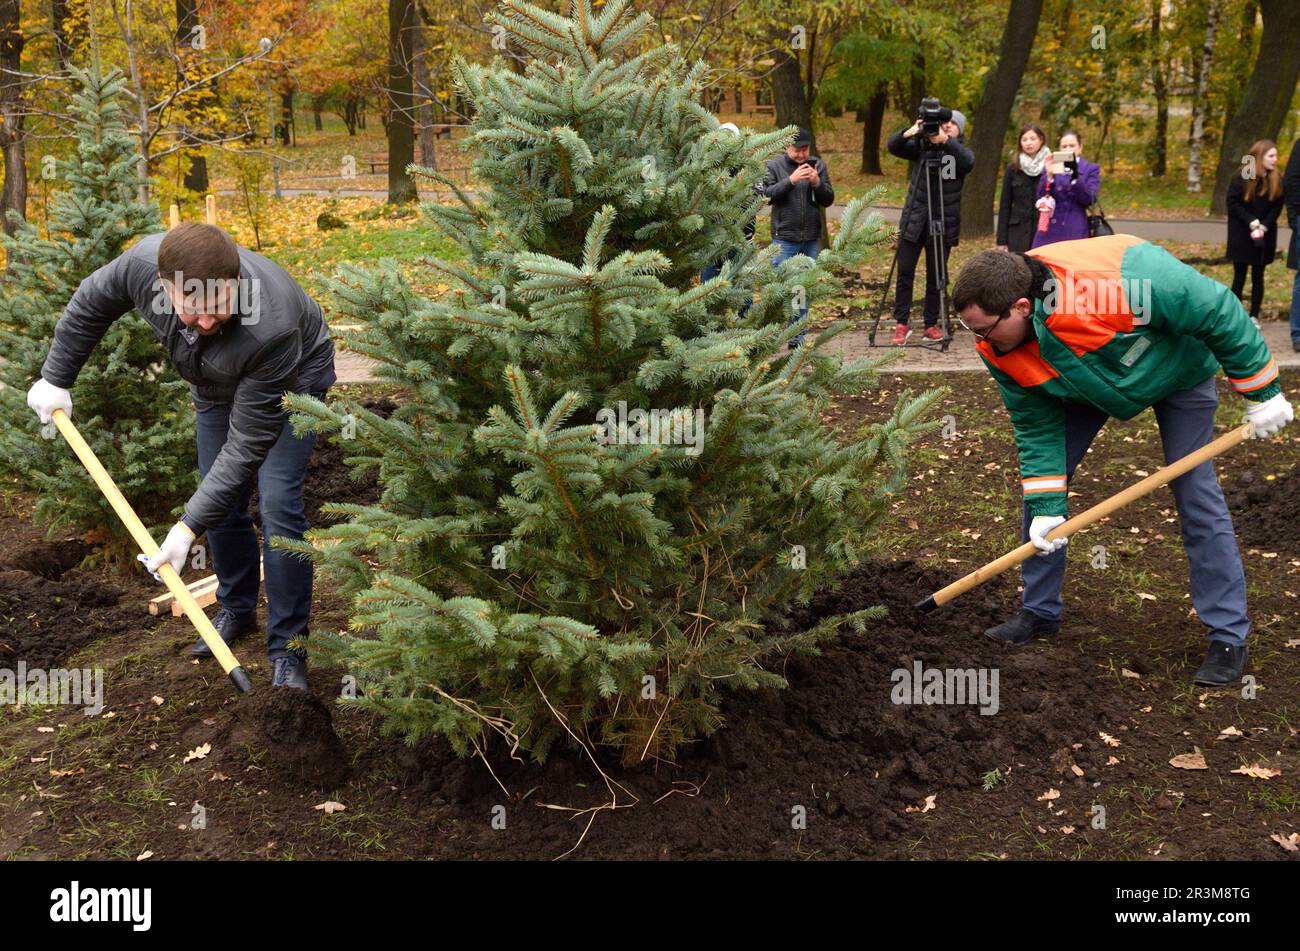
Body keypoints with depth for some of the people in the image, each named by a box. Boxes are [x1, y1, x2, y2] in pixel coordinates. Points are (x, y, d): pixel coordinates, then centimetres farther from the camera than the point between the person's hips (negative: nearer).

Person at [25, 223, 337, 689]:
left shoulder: (271, 328, -46)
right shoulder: (143, 263, -33)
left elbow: (247, 445, -38)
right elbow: (90, 305, -8)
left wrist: (188, 527, -37)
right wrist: (55, 378, 0)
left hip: (292, 378, -5)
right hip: (217, 385, 5)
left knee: (277, 502, -17)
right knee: (222, 502, 7)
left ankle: (288, 650, -7)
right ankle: (237, 610, 31)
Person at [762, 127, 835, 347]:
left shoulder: (818, 166, 9)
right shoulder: (774, 166, 2)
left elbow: (829, 200, 6)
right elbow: (767, 194, -9)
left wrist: (817, 183, -12)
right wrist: (790, 180, -21)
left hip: (811, 238, 3)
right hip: (784, 238, -3)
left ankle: (797, 338, 12)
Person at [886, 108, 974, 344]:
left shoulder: (960, 151, 2)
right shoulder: (922, 146, 5)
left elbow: (968, 161, -21)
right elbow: (892, 146, -7)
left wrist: (946, 141, -37)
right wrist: (908, 133, -28)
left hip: (943, 224, 0)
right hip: (914, 221, 0)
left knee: (936, 277, 5)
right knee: (905, 272, -2)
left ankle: (931, 324, 16)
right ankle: (901, 323, 7)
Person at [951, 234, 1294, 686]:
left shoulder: (1116, 282, -46)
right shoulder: (999, 349, -26)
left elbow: (1219, 311, -33)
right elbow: (1037, 427, -14)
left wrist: (1262, 392, -24)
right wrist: (1046, 508, -19)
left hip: (1178, 370, -5)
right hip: (1088, 384, 5)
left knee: (1197, 496, -8)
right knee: (1039, 478, -1)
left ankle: (1229, 638, 3)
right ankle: (1040, 611, 15)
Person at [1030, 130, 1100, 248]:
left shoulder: (1091, 169, 8)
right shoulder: (1052, 167, 13)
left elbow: (1089, 200, -7)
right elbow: (1041, 197, 2)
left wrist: (1074, 176, -19)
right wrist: (1049, 175, -13)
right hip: (1048, 231, 2)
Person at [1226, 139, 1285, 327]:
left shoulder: (1276, 180, -1)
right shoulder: (1241, 178, -10)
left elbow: (1277, 207, 0)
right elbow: (1232, 203, -10)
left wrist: (1264, 226, -13)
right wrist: (1251, 222, -18)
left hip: (1264, 236, 3)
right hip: (1241, 235, -3)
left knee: (1258, 276, 7)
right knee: (1239, 276, 3)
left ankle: (1254, 316, 13)